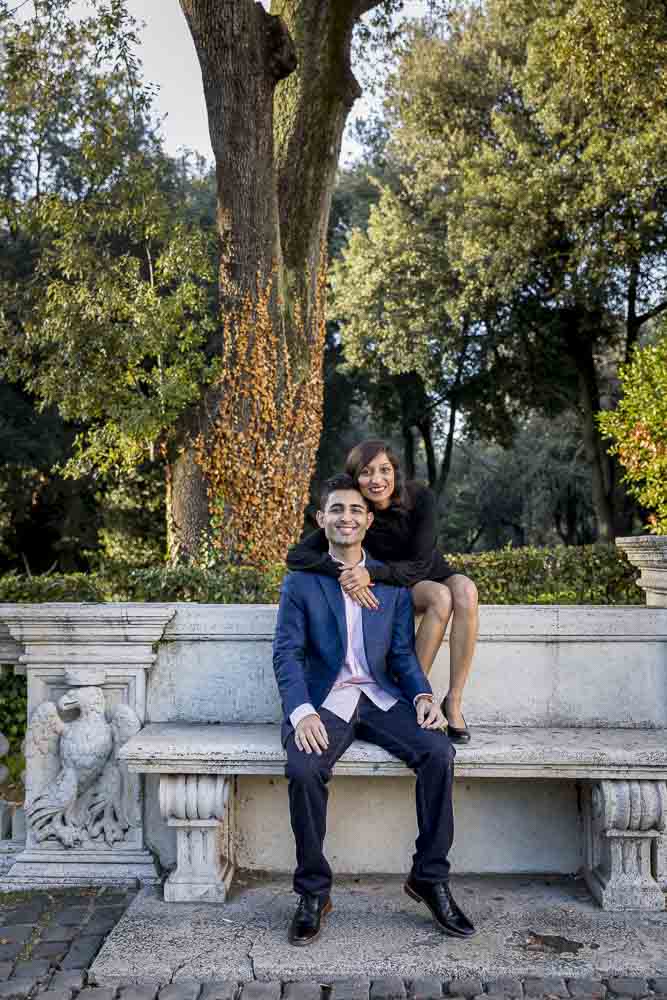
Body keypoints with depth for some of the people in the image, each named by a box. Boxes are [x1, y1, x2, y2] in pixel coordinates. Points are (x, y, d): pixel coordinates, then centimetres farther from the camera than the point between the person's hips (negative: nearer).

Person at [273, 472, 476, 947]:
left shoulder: (393, 583, 10)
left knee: (439, 753, -23)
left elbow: (403, 653, 8)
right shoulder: (301, 582, 3)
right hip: (325, 700, -2)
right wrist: (301, 712, -21)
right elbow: (287, 654, -4)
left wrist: (423, 696, -12)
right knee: (303, 769, -31)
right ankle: (314, 892, -9)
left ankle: (430, 877, -4)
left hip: (382, 697, 2)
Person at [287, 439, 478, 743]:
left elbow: (420, 565, -24)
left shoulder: (420, 498, -20)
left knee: (465, 591, -34)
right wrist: (343, 572, -42)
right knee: (441, 598, -35)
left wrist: (371, 574, -40)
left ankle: (454, 702, -28)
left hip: (434, 575, 1)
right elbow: (296, 556, -26)